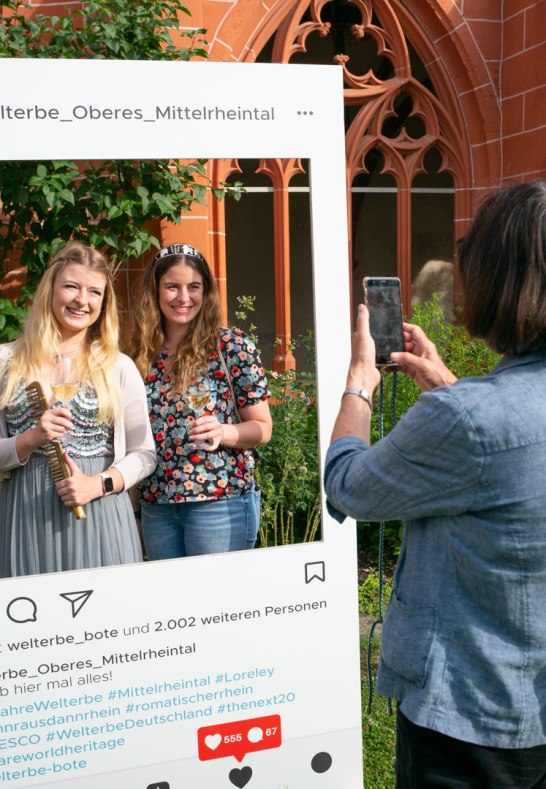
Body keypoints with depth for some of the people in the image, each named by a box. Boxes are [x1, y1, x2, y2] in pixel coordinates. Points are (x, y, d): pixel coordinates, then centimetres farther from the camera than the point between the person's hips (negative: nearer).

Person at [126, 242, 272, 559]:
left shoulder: (233, 346, -5)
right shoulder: (142, 354, 6)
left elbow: (263, 427, -2)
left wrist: (223, 432, -22)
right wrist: (133, 506, 4)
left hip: (220, 501, -4)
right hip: (155, 505, 4)